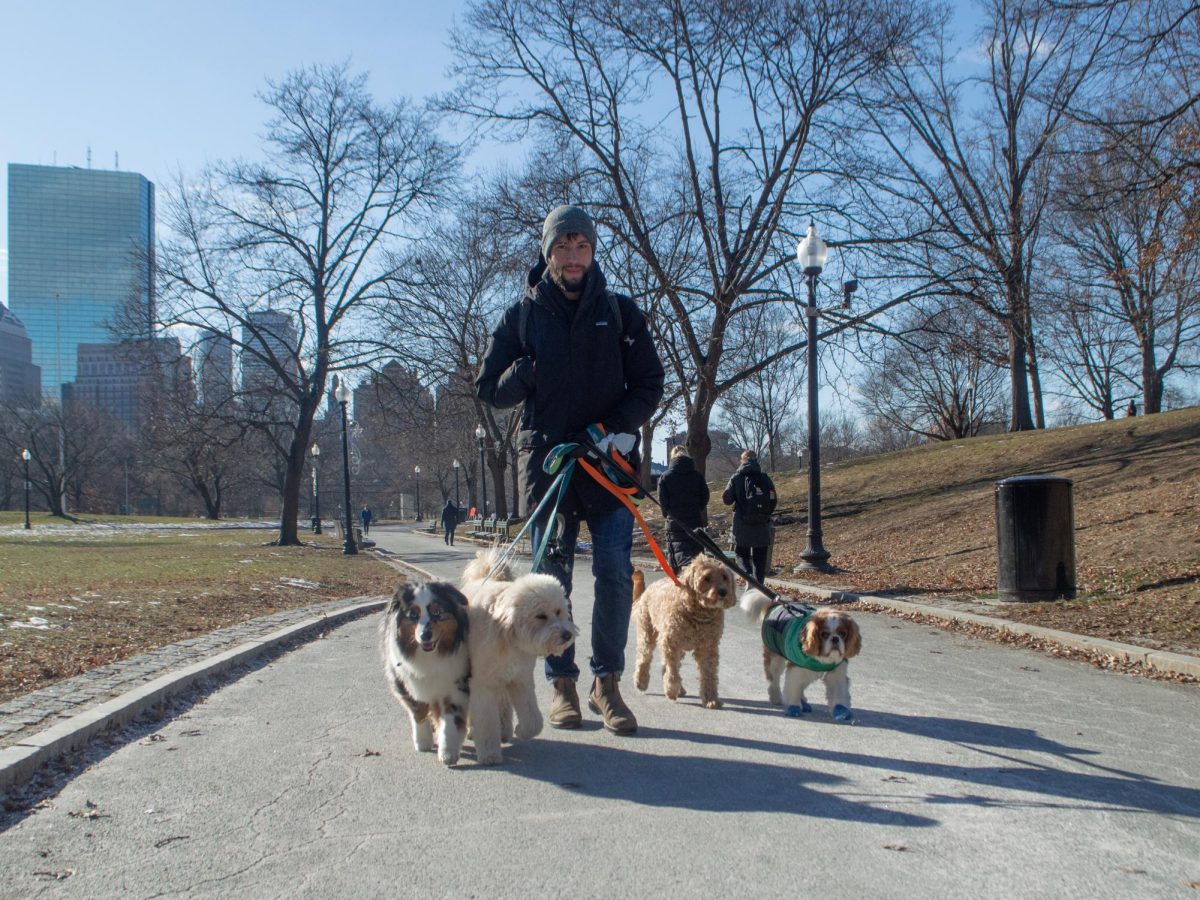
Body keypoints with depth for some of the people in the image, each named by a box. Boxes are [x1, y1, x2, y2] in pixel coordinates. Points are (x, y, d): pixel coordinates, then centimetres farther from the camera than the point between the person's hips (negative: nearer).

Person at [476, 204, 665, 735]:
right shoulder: (521, 316, 8)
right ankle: (562, 684, 13)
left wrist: (619, 426, -11)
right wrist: (522, 372, -12)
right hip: (545, 461, 0)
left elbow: (649, 383, 7)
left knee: (615, 573, -5)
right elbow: (489, 389, 9)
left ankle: (607, 681, 7)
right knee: (551, 578, 3)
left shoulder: (619, 312, 9)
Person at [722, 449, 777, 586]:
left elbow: (727, 500, -6)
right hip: (762, 526, 2)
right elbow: (774, 500, 3)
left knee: (742, 554, 10)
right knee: (759, 559, 12)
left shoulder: (736, 478, -6)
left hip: (742, 525, -2)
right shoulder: (765, 478, 0)